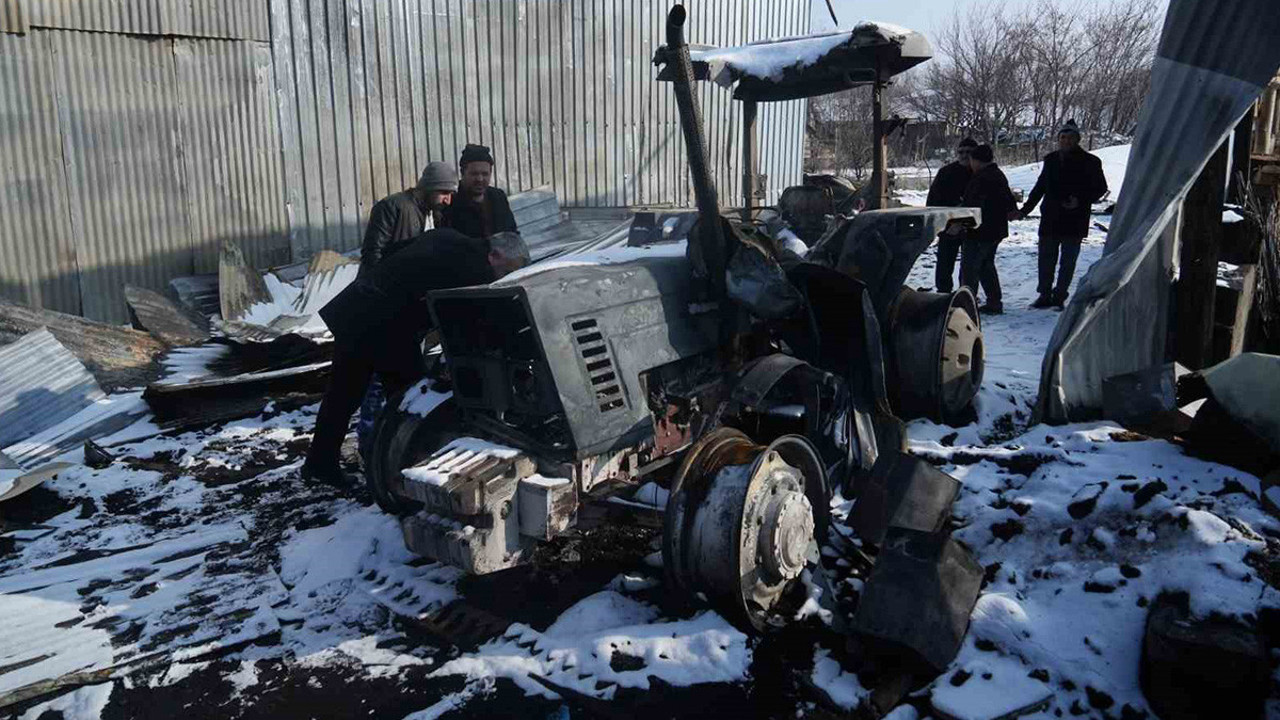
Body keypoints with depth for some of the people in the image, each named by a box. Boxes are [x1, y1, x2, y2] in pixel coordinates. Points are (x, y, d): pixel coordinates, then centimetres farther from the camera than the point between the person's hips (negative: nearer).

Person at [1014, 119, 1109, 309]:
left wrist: (1080, 201, -15)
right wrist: (1025, 210, 14)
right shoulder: (1051, 160, 8)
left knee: (1067, 261, 4)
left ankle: (1059, 296, 13)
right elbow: (1039, 187, 17)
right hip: (1050, 219, 3)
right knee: (1045, 258, 5)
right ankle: (1045, 295, 16)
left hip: (1074, 221, -3)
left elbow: (1100, 189, 2)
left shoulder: (1089, 162, -3)